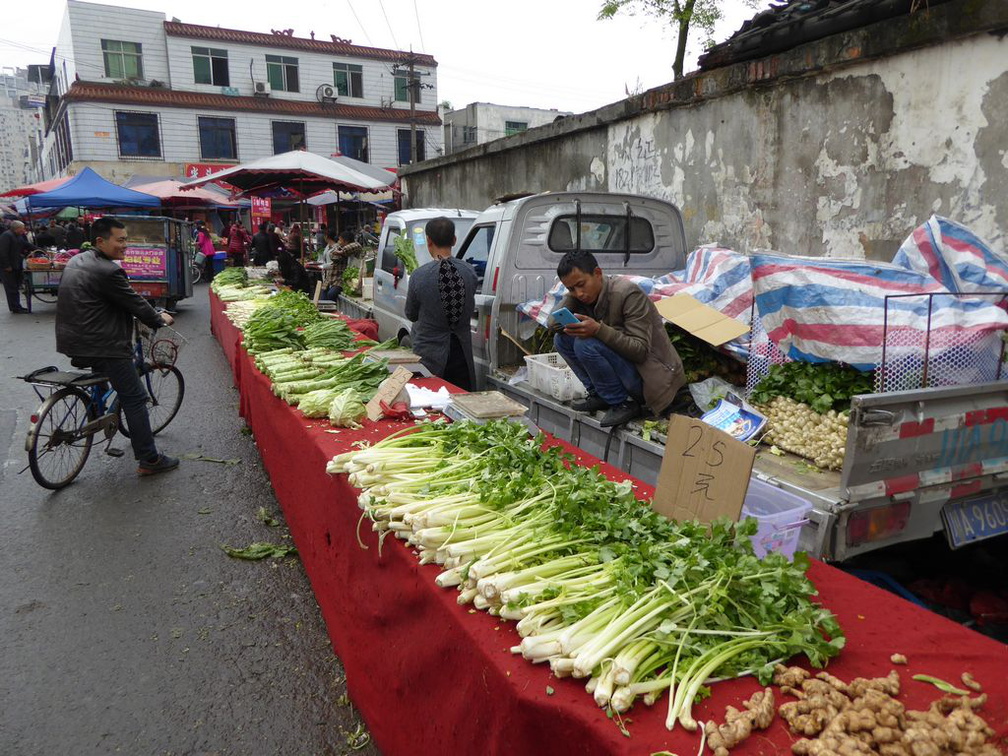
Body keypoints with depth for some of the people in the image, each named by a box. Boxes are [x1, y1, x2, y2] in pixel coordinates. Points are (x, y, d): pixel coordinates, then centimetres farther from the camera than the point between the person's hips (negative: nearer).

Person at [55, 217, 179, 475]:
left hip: (72, 340, 10)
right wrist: (160, 319, 6)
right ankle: (149, 459, 0)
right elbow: (135, 304, -13)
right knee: (134, 399, -3)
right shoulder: (107, 271, -19)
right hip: (102, 347, -10)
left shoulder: (76, 261, 11)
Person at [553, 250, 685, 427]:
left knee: (585, 344, -27)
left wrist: (598, 330, -37)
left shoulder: (628, 293, -21)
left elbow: (641, 351, -25)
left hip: (652, 378, -7)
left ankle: (624, 404, -11)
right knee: (562, 339, -3)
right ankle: (600, 394, 4)